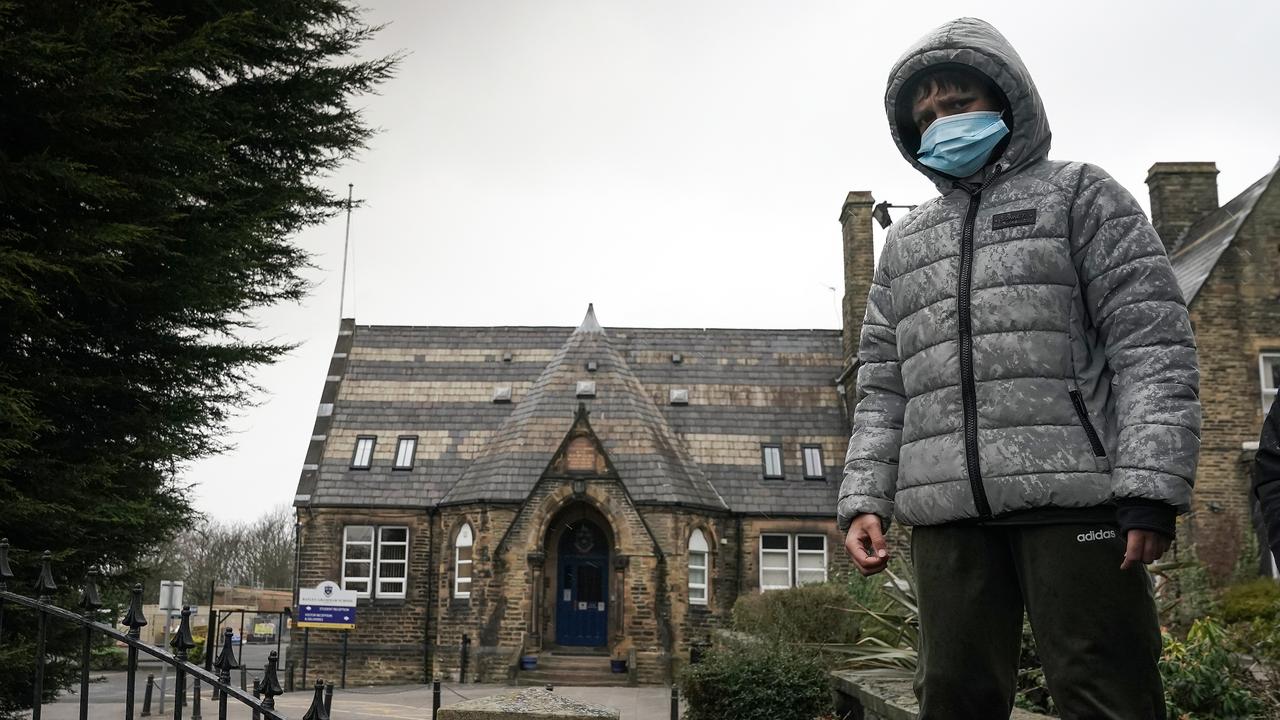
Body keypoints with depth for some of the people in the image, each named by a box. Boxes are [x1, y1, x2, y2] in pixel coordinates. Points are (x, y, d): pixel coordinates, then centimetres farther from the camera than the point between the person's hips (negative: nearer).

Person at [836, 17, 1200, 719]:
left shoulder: (1078, 194, 10)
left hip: (1072, 494, -4)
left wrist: (1151, 485, -12)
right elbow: (881, 386, 19)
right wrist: (863, 496, 5)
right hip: (946, 510, 4)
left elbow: (1153, 345, 0)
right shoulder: (904, 241, 23)